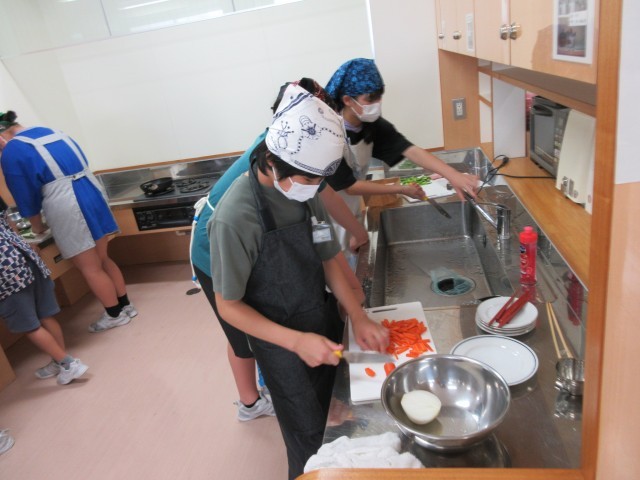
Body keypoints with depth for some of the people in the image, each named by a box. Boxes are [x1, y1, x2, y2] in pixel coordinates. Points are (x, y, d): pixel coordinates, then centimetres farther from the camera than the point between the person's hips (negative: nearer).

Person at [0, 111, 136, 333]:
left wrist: (37, 225, 17)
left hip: (67, 208, -8)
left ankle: (115, 314, 16)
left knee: (89, 268, 6)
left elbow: (26, 194, 0)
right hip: (92, 193, 8)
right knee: (102, 259, 18)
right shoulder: (51, 131, 19)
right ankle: (125, 305, 25)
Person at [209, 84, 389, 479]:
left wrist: (359, 318, -8)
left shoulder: (306, 190, -7)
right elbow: (229, 306, -18)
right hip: (285, 347, -6)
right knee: (312, 444, 14)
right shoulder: (235, 218, -27)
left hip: (327, 328, 6)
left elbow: (329, 260, 2)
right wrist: (296, 342, -27)